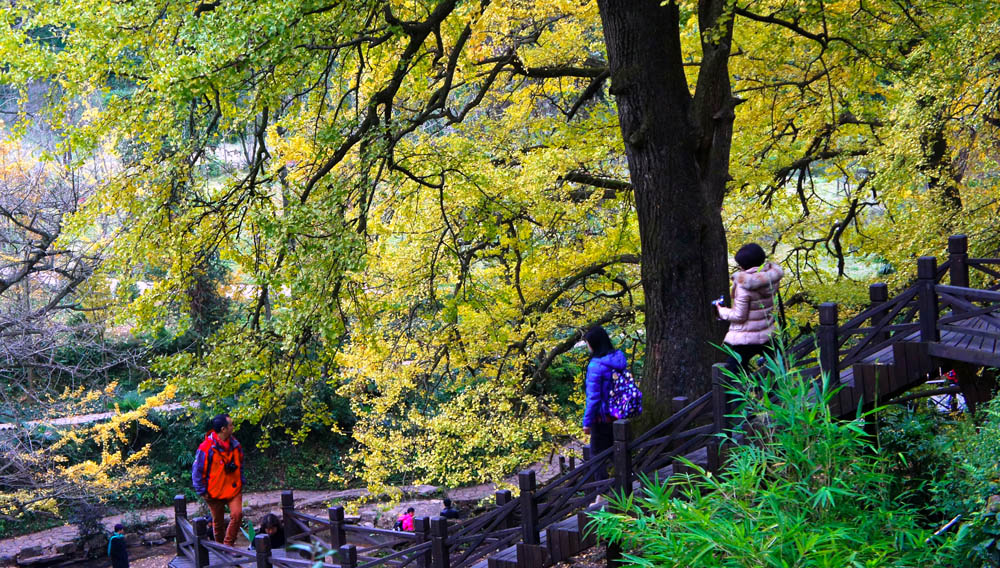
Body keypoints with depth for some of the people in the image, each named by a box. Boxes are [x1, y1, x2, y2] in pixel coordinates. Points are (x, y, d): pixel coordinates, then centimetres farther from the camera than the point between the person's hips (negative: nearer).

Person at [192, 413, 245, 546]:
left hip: (234, 489, 3)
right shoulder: (207, 448, -16)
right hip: (214, 492, -3)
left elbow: (240, 465, 17)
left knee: (237, 514, -15)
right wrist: (202, 491, -9)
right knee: (218, 521, 9)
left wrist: (241, 482, 10)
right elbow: (197, 471, -10)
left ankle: (228, 545, -2)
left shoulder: (235, 445, 1)